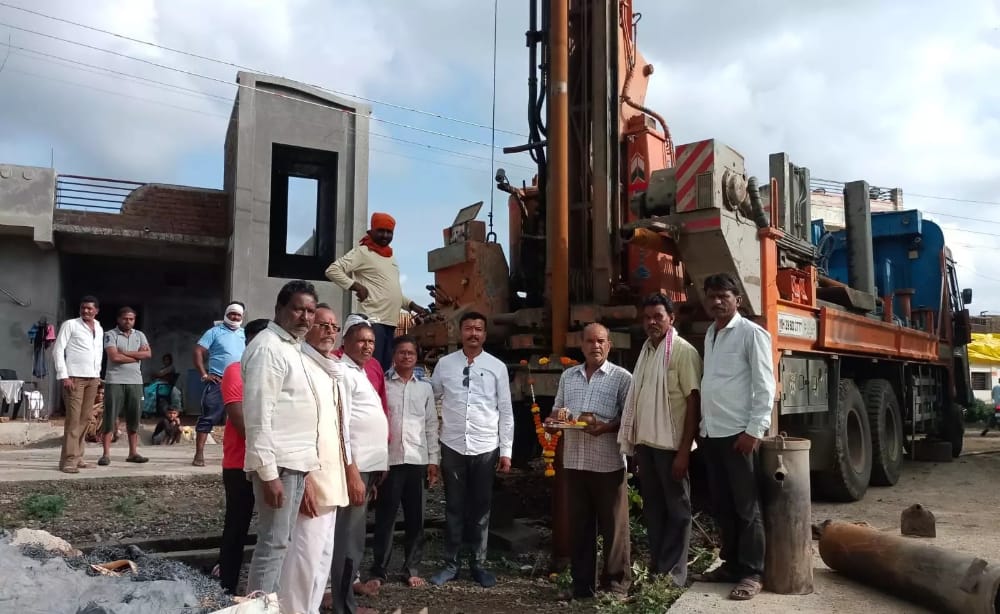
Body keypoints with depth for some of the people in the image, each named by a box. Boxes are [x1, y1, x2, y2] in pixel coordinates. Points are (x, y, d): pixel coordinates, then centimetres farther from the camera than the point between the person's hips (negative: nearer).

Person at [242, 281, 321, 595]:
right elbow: (258, 415, -19)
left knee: (281, 542, 15)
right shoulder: (268, 347, -13)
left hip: (295, 462, 9)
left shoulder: (292, 347, 15)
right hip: (278, 464, -9)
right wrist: (268, 472, -23)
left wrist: (303, 459, 17)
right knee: (274, 543, -4)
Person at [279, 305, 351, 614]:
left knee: (323, 553, 14)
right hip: (310, 477, -9)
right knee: (305, 553, -7)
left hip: (331, 477, 9)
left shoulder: (334, 371, 16)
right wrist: (304, 479, -23)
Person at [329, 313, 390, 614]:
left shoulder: (360, 372, 18)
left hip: (368, 465, 9)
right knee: (349, 538, -3)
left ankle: (348, 585, 30)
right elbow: (339, 426, -17)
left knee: (354, 535, 18)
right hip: (354, 467, -9)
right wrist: (351, 472, -22)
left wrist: (371, 472, 18)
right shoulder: (343, 372, -11)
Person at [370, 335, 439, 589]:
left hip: (417, 460, 3)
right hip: (388, 459, -3)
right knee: (385, 517, 4)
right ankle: (379, 570, 15)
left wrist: (433, 459, 7)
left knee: (415, 518, 8)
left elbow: (431, 425, 11)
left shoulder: (425, 387, 11)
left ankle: (412, 570, 18)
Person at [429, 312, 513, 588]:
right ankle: (450, 564, 24)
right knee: (454, 508, 11)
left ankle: (478, 564, 25)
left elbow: (506, 411, 2)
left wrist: (506, 451, -1)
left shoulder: (497, 367, 0)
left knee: (481, 508, 11)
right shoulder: (445, 364, 1)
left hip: (485, 448, 0)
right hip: (452, 447, 0)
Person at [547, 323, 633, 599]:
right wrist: (554, 420, -3)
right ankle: (582, 585, 22)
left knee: (613, 526, 5)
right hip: (574, 461, 4)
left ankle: (616, 585, 17)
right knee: (579, 526, 11)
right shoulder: (568, 376, 12)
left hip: (609, 463, -4)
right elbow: (557, 410, 18)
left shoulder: (622, 377, -2)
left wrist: (607, 427, -20)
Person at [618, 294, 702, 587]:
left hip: (671, 444, -6)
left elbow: (694, 402, -10)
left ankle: (673, 574, 12)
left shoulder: (683, 351, -7)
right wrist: (635, 443, 8)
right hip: (646, 442, 6)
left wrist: (684, 450, -15)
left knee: (676, 508, 5)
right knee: (652, 507, 13)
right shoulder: (645, 352, 13)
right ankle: (655, 569, 23)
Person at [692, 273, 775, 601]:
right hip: (711, 433, 7)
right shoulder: (709, 334, 15)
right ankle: (731, 563, 25)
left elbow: (765, 386, -10)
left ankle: (752, 573, 10)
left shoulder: (751, 333, -6)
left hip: (738, 433, -7)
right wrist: (704, 425, 14)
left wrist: (755, 430, -16)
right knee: (722, 506, 14)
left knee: (746, 506, 1)